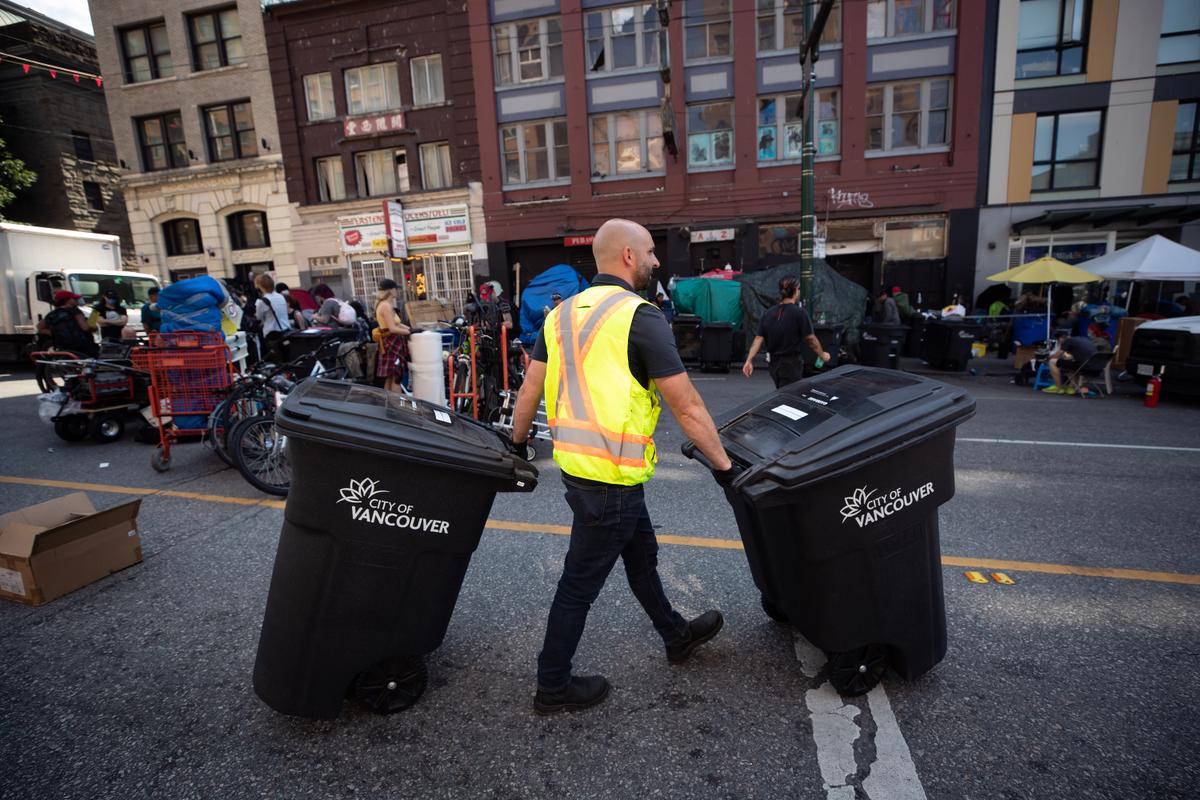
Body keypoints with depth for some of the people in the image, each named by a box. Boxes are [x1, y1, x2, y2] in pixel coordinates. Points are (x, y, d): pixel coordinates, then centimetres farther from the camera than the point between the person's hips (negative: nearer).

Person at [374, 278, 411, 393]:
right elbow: (393, 329, -22)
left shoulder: (383, 304, 14)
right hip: (392, 343, -10)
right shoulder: (386, 306, -16)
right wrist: (409, 332, -15)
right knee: (396, 377, -6)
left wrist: (410, 329, 9)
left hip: (391, 343, 10)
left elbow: (396, 323, 18)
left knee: (390, 378, 15)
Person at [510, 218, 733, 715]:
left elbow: (530, 390, 9)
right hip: (613, 476, -8)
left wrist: (517, 443, 22)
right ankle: (553, 688, 29)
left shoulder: (563, 313, 6)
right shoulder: (640, 317, -16)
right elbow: (687, 408, -15)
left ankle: (676, 636, 47)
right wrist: (723, 466, -5)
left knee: (641, 554, 25)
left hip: (574, 463, 8)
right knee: (581, 582, 8)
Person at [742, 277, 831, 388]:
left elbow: (758, 339, -1)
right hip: (791, 365, -6)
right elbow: (810, 339, -8)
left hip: (774, 364, 7)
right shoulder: (800, 313, -12)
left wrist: (749, 360, -4)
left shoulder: (768, 313, 5)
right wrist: (822, 355, 8)